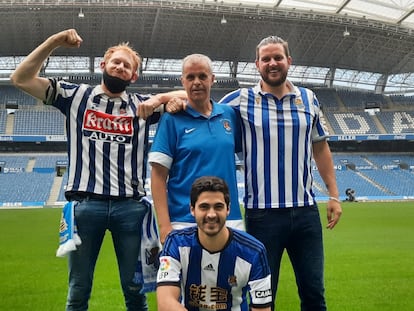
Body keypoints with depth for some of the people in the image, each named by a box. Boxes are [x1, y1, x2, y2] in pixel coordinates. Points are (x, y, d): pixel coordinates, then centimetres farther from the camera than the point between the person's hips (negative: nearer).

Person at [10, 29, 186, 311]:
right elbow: (21, 78, 5)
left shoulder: (141, 105, 13)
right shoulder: (76, 96, 10)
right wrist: (54, 42, -3)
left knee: (135, 288, 8)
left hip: (130, 206, 1)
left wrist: (158, 98, -9)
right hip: (85, 204, -1)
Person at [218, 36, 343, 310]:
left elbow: (320, 148, 14)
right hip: (263, 213, -2)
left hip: (306, 211, 3)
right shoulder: (242, 100, -1)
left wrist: (334, 195, 12)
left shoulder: (309, 99, 8)